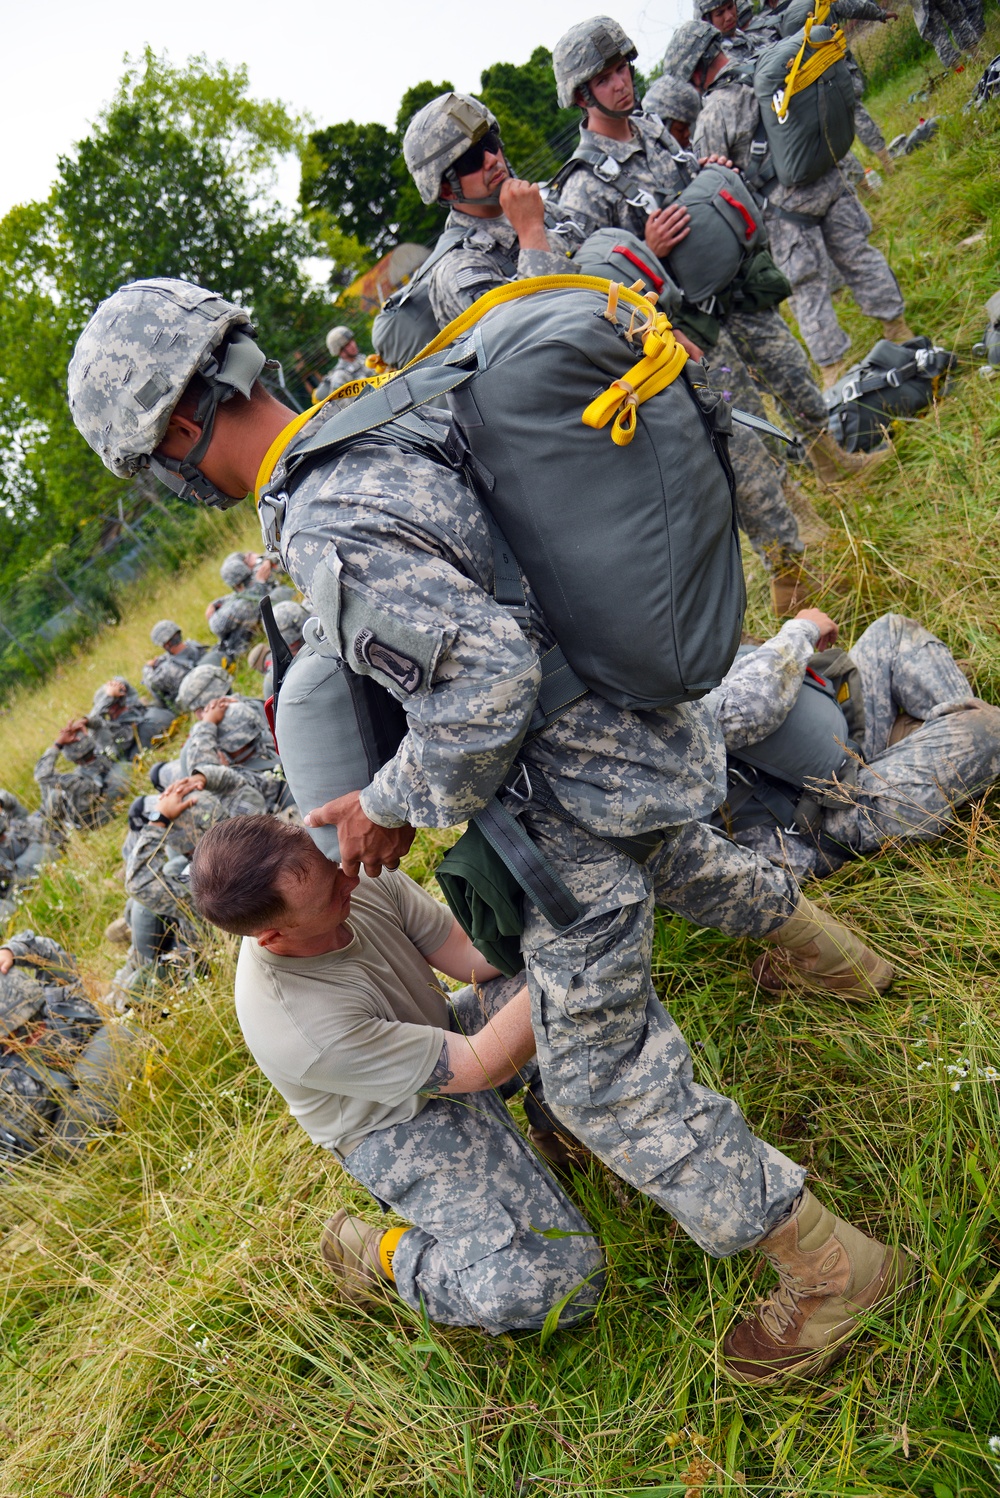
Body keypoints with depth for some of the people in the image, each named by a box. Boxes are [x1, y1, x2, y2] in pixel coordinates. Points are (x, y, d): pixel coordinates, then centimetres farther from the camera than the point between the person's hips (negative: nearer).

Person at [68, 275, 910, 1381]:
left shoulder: (330, 536, -29)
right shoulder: (391, 412, 1)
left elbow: (488, 680, -35)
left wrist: (393, 803, -19)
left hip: (580, 785, -9)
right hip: (642, 715, 9)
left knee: (600, 1074, 6)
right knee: (665, 855, 40)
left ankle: (828, 1266, 20)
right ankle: (827, 949, 63)